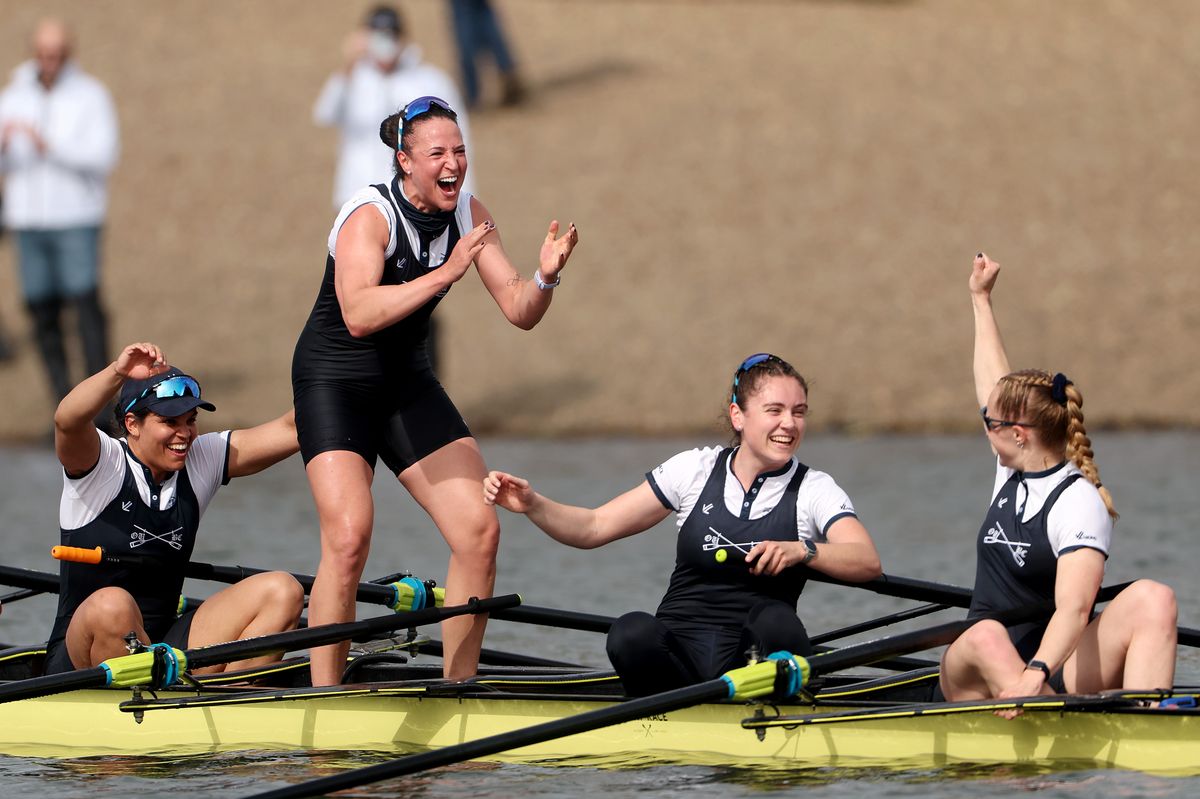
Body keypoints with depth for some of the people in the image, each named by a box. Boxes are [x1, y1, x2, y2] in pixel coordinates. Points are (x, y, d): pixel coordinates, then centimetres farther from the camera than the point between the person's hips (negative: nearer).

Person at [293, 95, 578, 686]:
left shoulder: (467, 215, -2)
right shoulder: (369, 215, -21)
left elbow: (519, 312, -3)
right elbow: (359, 315, -37)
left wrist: (545, 277, -24)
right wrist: (445, 273, -44)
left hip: (408, 382, 6)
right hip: (335, 382, -6)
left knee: (479, 532, -5)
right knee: (349, 536, -23)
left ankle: (457, 688, 8)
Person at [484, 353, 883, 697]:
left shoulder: (813, 490, 2)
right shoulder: (696, 470, 7)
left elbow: (868, 561, -15)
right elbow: (594, 528, 7)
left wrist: (800, 551, -33)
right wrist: (532, 504, -11)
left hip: (752, 661, -1)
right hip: (679, 650, 1)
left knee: (775, 620, -34)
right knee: (632, 633, -32)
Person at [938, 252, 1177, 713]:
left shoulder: (1080, 504, -11)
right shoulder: (1010, 476, 12)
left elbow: (1074, 607, -27)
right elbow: (993, 383, 28)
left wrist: (1036, 674, -45)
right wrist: (981, 300, 39)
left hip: (1054, 671, -5)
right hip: (978, 676, 5)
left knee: (1152, 599, -31)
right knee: (985, 636, -33)